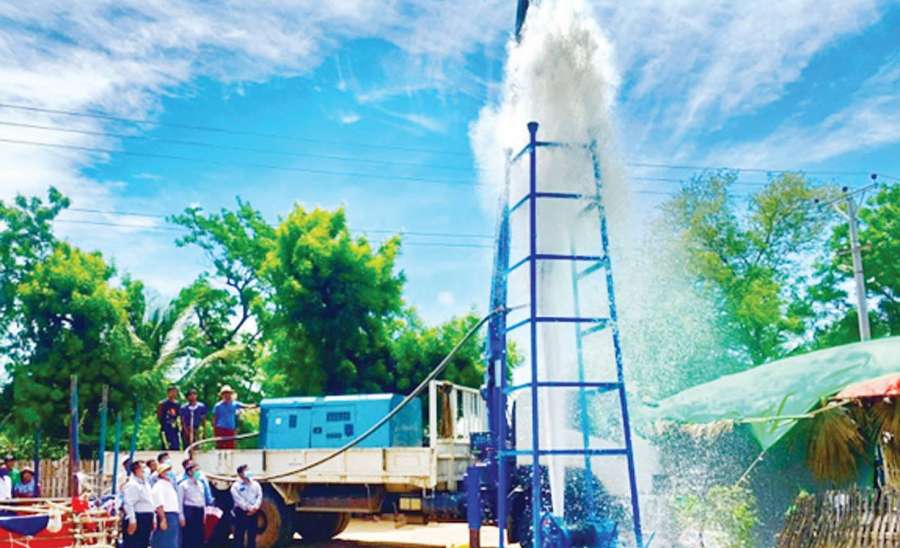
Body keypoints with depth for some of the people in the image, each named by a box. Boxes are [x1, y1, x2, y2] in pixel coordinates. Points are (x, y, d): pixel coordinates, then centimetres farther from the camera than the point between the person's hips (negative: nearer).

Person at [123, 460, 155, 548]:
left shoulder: (146, 484, 17)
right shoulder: (132, 485, -13)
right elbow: (129, 504, -20)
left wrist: (153, 519, 20)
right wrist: (132, 521, -24)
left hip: (147, 518, 9)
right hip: (138, 518, -9)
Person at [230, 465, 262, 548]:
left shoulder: (255, 484, 10)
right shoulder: (236, 486, -4)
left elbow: (259, 496, 3)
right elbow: (238, 499, -11)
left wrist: (255, 507, -12)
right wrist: (248, 508, -16)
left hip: (253, 512, 4)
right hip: (241, 512, -4)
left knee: (252, 535, 9)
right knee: (239, 535, -2)